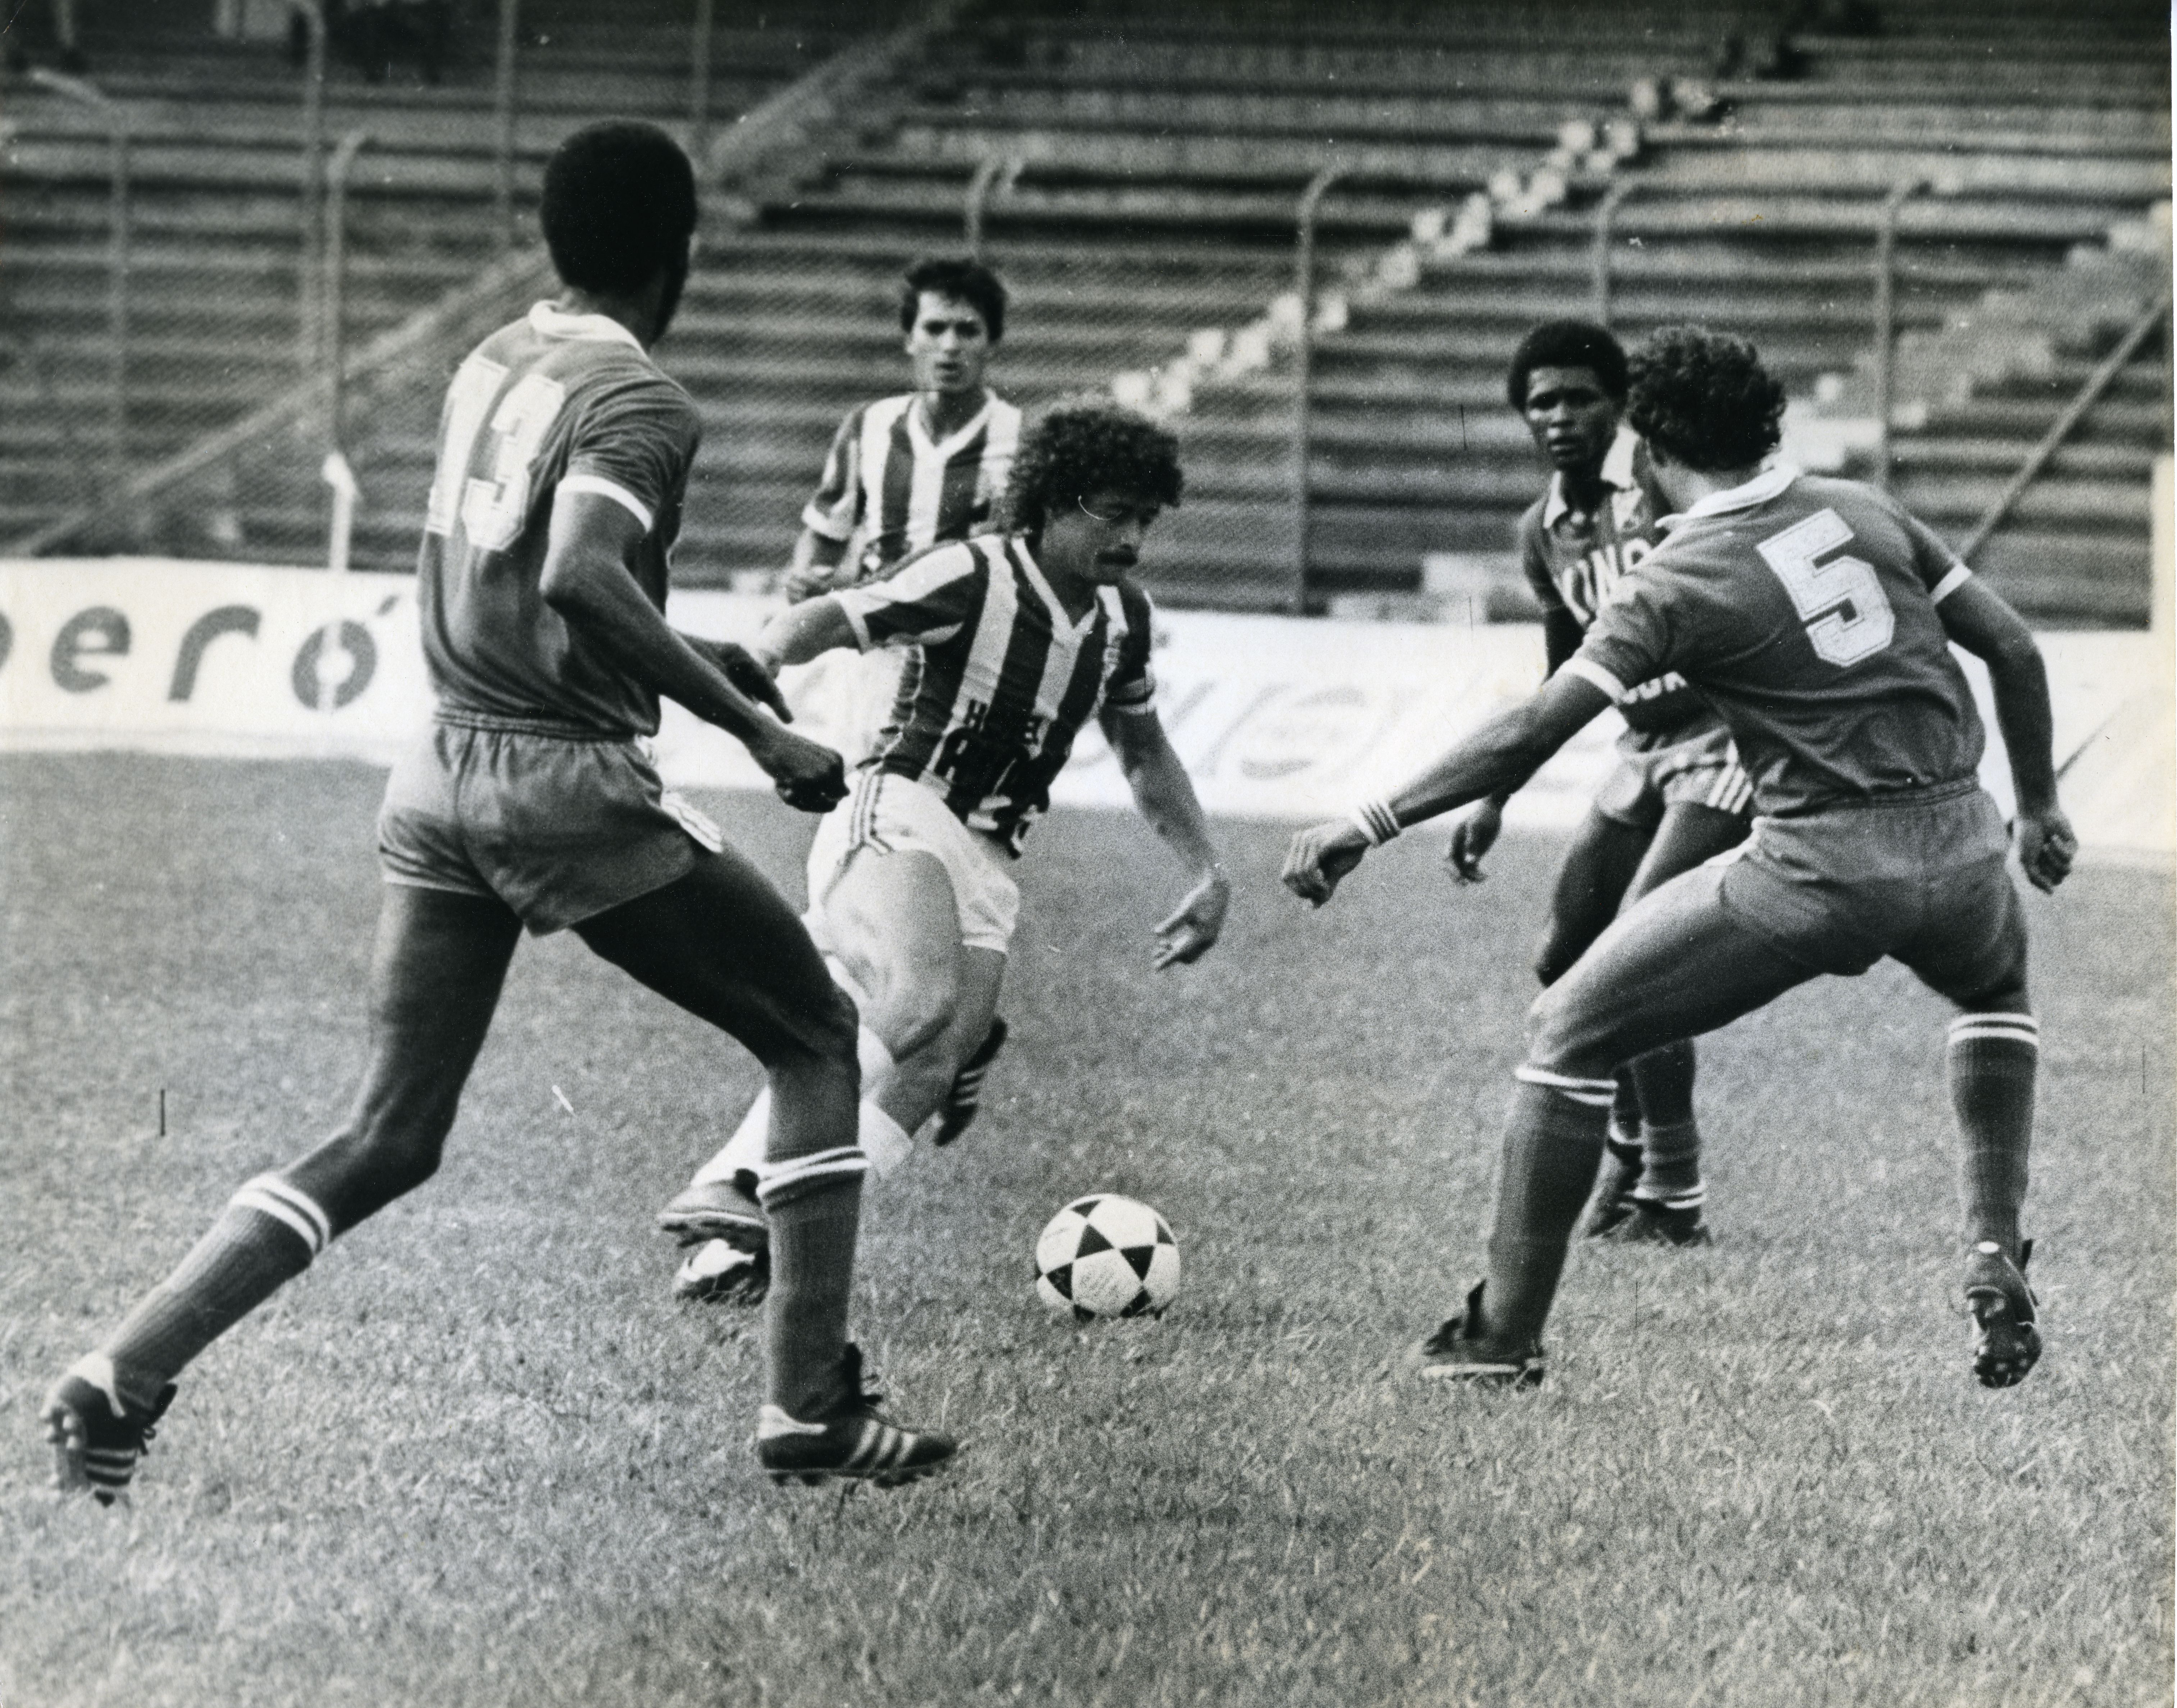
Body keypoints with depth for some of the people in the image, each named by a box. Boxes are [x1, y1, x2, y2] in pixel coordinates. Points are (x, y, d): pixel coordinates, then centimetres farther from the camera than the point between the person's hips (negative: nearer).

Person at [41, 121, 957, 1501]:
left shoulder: (491, 365, 12)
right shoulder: (641, 403, -12)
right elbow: (579, 580, -29)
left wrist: (691, 658, 29)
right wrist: (753, 727, -24)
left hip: (442, 777, 7)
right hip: (574, 787, -7)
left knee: (391, 1139, 11)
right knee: (821, 1044, 9)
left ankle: (123, 1377, -1)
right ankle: (811, 1411, 6)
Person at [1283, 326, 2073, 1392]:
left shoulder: (1675, 584, -4)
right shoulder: (1861, 511, 10)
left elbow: (1532, 732, -13)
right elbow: (2013, 650, 12)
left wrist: (1371, 825, -10)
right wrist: (2039, 807, 25)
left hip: (1813, 865, -5)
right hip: (1955, 844, 5)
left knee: (1570, 1032, 9)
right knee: (1996, 992, 40)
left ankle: (1504, 1333, 10)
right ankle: (1995, 1259, 24)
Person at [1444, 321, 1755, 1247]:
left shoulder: (1666, 479, -15)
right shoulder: (1543, 532, 9)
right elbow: (1564, 681, 21)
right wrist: (1495, 800, 18)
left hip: (1726, 737, -8)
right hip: (1645, 747, 8)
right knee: (1565, 965, 10)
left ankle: (1672, 1199, -4)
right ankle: (1630, 1148, 31)